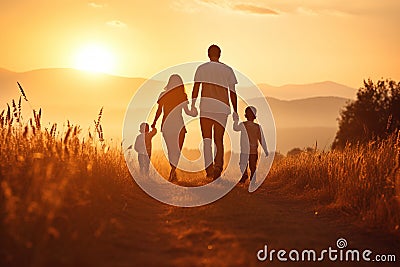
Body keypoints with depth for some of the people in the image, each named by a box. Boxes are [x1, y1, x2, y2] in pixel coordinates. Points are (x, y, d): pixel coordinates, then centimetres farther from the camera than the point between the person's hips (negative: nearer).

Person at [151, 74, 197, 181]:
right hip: (178, 125, -2)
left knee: (170, 148, 15)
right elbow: (187, 111, 0)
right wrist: (195, 112, 21)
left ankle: (173, 173, 22)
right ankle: (172, 172, -13)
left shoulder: (163, 95, -2)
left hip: (166, 125, 2)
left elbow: (159, 111, 4)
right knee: (177, 149, 3)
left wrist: (154, 122, 19)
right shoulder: (182, 96, -7)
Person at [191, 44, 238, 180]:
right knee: (219, 139, 8)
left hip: (206, 104, -1)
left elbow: (196, 87, -4)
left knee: (207, 138, 2)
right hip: (223, 107, 1)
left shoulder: (202, 68, 9)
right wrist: (235, 112, 15)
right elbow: (232, 93, 12)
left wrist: (193, 104, -10)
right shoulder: (228, 70, 12)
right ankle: (218, 165, -14)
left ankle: (209, 167, -14)